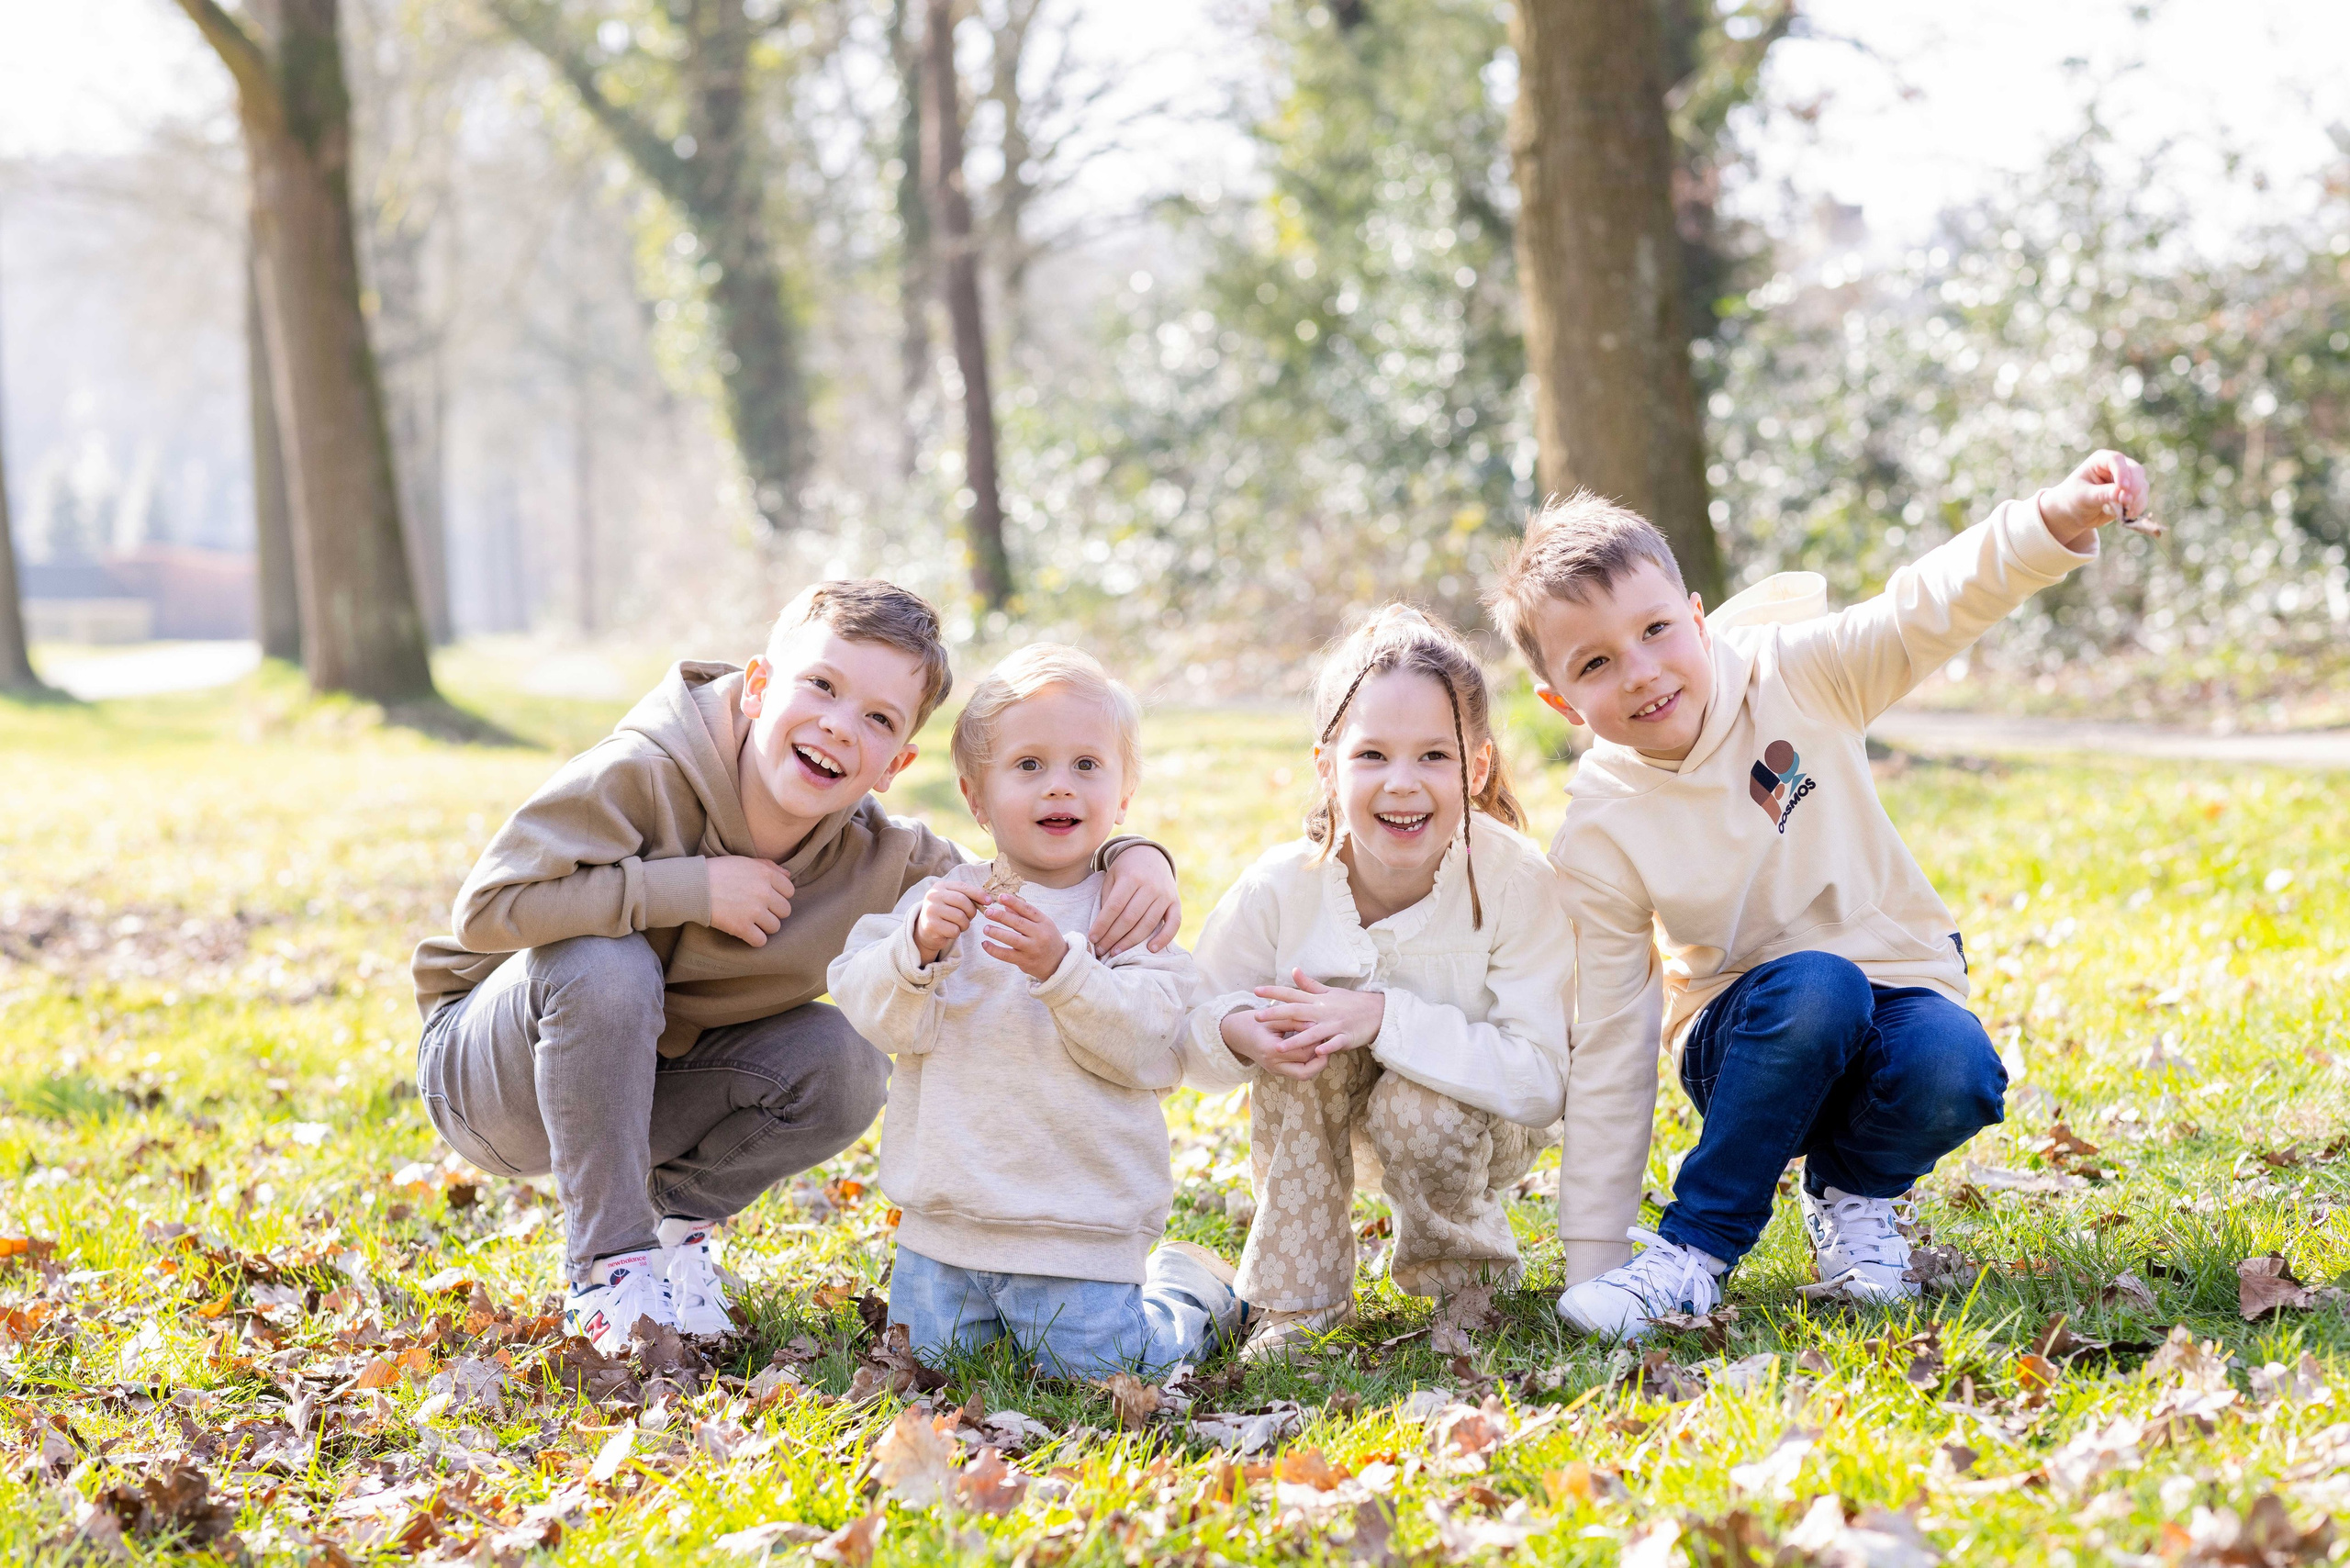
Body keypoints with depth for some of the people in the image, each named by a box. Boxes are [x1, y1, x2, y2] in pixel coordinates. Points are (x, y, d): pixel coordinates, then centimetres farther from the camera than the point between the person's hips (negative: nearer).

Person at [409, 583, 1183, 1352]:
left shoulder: (876, 857, -12)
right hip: (491, 1074, -4)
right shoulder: (641, 776, -28)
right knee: (604, 962, -36)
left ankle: (677, 1216, 6)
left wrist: (1131, 855, -24)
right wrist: (692, 888, -34)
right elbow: (489, 906, -34)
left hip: (633, 1093, 4)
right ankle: (608, 1264, -21)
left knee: (844, 1062, -19)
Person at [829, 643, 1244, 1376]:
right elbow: (878, 1015, -6)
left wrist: (1060, 967, -29)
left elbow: (1150, 1047, -16)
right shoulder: (940, 898, 4)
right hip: (947, 1210, 4)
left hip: (1080, 1219, -3)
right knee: (928, 1353, 5)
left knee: (1090, 1363, -6)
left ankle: (1192, 1289, 24)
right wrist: (919, 946, -25)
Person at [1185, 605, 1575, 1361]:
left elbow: (1540, 1083, -32)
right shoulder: (1280, 889, -23)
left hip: (1473, 1108, -2)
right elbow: (1191, 1022, -8)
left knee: (1420, 1111, -34)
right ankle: (1298, 1299, -12)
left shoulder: (1515, 882, -29)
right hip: (1327, 1108, 2)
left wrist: (1386, 1016, -41)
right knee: (1299, 1040, -28)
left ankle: (1464, 1271, 2)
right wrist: (1236, 1029, -34)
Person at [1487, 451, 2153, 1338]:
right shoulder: (1599, 838, -13)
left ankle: (1854, 1192, 1)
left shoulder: (1791, 676, -10)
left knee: (1950, 1073, -33)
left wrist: (2057, 518, -40)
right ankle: (1697, 1251, -23)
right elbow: (1610, 1054, -12)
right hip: (1750, 1043, -2)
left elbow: (1928, 612, -19)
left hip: (1901, 981, 2)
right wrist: (1594, 1257, -14)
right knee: (1816, 985, -36)